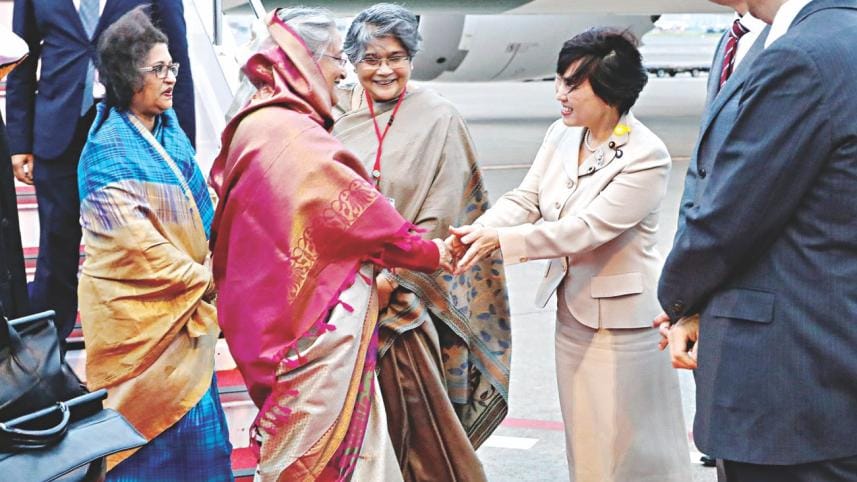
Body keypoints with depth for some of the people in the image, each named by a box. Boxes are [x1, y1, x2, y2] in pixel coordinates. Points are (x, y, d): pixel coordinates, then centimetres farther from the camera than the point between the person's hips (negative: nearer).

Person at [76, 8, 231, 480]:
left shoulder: (168, 128, 7)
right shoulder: (108, 149, -16)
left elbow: (199, 203, 13)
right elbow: (133, 238, -21)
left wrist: (210, 269, 0)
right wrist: (201, 278, -15)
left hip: (182, 304, 7)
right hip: (134, 309, -7)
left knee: (190, 410, 11)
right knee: (152, 421, 1)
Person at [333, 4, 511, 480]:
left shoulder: (438, 118, -4)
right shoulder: (340, 115, 5)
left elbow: (440, 214, -8)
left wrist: (393, 275, -13)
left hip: (411, 295, -3)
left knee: (420, 416, -2)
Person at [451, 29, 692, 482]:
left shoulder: (646, 156, -21)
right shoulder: (561, 135, 1)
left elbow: (585, 229, -26)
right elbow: (525, 200, -2)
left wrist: (501, 240, -27)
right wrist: (476, 231, -21)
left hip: (622, 318, -7)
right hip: (572, 310, 7)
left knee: (630, 445, 3)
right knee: (583, 438, 17)